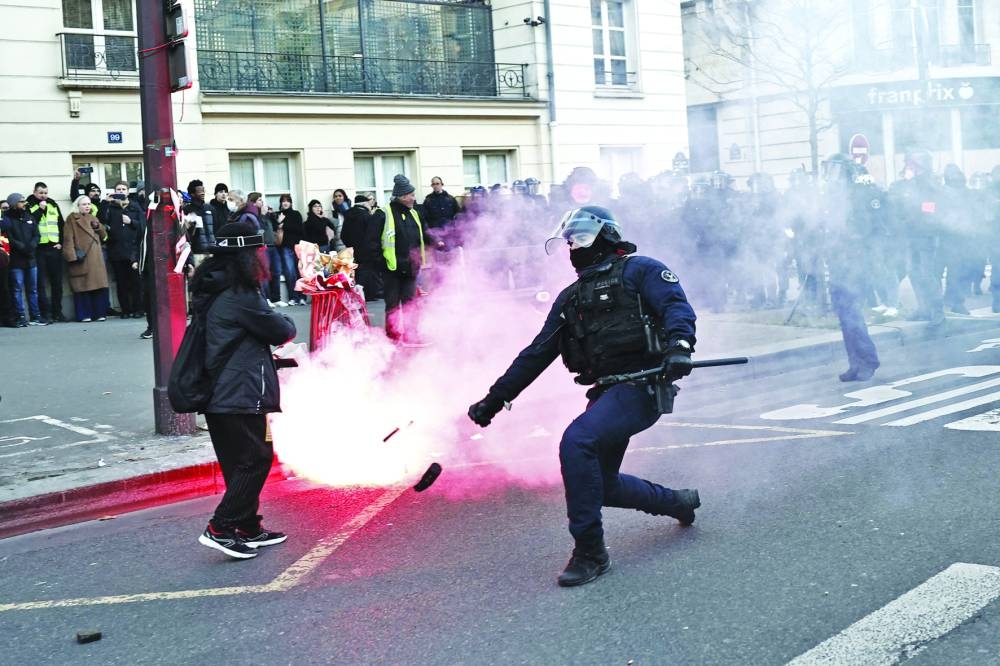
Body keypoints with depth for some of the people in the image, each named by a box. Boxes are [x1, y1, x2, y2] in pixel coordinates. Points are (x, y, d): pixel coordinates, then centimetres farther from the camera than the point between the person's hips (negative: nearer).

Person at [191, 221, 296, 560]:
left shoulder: (216, 292, 12)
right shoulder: (240, 296, -17)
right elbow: (281, 331, -9)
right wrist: (287, 324, 12)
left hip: (218, 395, 10)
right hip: (241, 395, -10)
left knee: (241, 463, 16)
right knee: (255, 459, -2)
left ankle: (250, 529, 23)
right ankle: (220, 528, -4)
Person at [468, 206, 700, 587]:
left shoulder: (639, 270, 3)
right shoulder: (570, 298, 22)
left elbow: (676, 305, -13)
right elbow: (537, 353, 23)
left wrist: (678, 344, -34)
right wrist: (495, 398, 20)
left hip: (641, 386, -8)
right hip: (605, 393, 8)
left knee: (576, 441, -27)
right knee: (602, 484, 10)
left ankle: (590, 551, -18)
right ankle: (678, 502, 36)